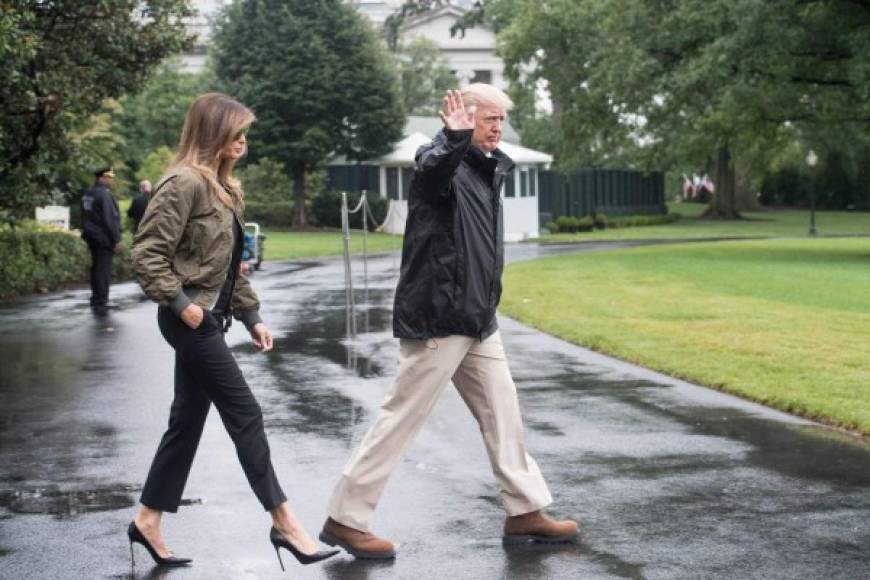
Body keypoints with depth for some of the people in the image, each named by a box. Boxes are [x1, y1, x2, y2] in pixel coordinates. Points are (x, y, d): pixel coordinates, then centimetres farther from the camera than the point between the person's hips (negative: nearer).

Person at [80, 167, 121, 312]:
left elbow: (85, 216, 16)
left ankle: (96, 299, 24)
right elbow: (110, 218, -18)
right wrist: (116, 239, -13)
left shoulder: (87, 193, 10)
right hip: (104, 238, -9)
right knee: (104, 268, -5)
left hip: (91, 236, 9)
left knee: (96, 267, 16)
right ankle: (101, 302, -5)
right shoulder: (105, 194, -17)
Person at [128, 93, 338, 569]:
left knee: (188, 420, 12)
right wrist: (179, 302, -21)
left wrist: (250, 314, 15)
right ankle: (284, 523, -1)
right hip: (191, 319, -10)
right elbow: (147, 252, -20)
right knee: (245, 415, -6)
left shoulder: (221, 186, 15)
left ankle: (148, 520, 19)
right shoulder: (185, 184, -15)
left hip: (209, 318, 10)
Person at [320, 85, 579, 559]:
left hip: (476, 319, 9)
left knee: (502, 414, 13)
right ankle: (345, 519, 4)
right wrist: (456, 139, -57)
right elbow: (434, 168, -39)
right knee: (401, 417, -4)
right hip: (438, 317, -9)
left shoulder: (488, 168, 13)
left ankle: (525, 512, 23)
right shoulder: (441, 161, -13)